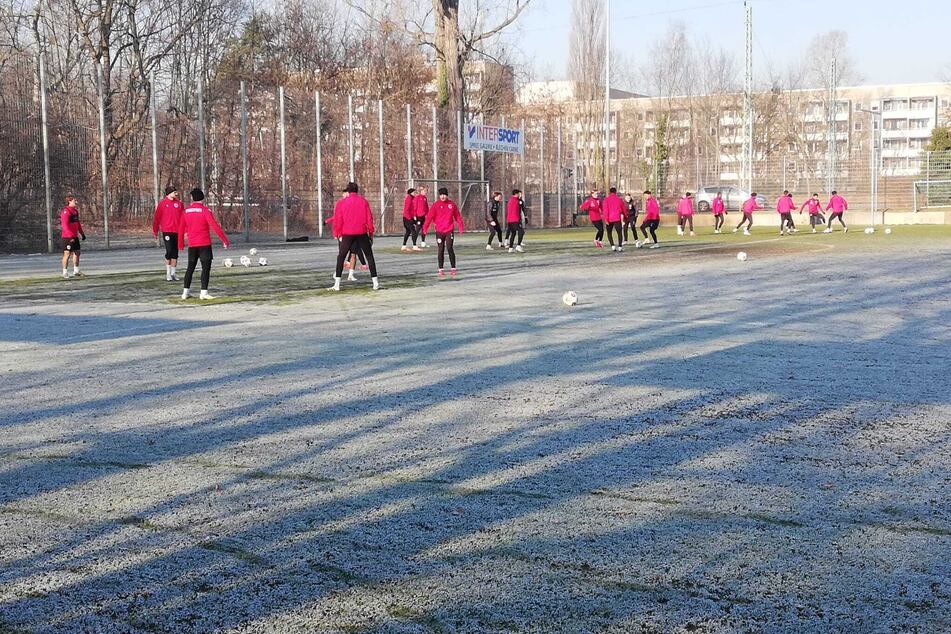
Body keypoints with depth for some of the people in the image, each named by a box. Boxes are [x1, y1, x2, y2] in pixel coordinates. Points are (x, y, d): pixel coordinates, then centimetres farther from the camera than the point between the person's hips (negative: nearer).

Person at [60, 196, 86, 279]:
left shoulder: (75, 210, 13)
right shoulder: (66, 212, -16)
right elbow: (65, 225, -23)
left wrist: (82, 233, 21)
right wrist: (71, 236, -29)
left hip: (75, 236, 9)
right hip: (67, 237, -9)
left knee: (77, 252, 14)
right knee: (67, 253, -6)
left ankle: (76, 271, 25)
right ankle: (65, 273, 0)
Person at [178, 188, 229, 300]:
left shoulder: (186, 211, 6)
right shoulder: (205, 211, -9)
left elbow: (181, 229, 11)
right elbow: (215, 227, -14)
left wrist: (181, 244, 22)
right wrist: (225, 240, -10)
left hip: (192, 245, 5)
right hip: (204, 244, -5)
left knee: (190, 267, 15)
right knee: (206, 268, -2)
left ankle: (186, 292, 16)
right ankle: (203, 293, -8)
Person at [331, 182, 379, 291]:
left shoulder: (341, 203, 3)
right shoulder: (363, 201, 4)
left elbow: (337, 220, 1)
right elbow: (369, 218, 2)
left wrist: (337, 234, 7)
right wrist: (371, 233, 8)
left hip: (347, 234, 0)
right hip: (362, 233, 0)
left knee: (341, 257, 9)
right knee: (369, 256, 10)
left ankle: (337, 284, 3)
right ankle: (375, 282, 4)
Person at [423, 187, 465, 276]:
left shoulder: (452, 204, 3)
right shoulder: (436, 205, -2)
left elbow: (457, 216, 8)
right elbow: (430, 216, -8)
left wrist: (461, 227, 4)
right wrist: (425, 227, -16)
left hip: (449, 230, 0)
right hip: (439, 231, 0)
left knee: (449, 248, -8)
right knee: (441, 250, 4)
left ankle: (453, 268, 2)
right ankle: (441, 269, 11)